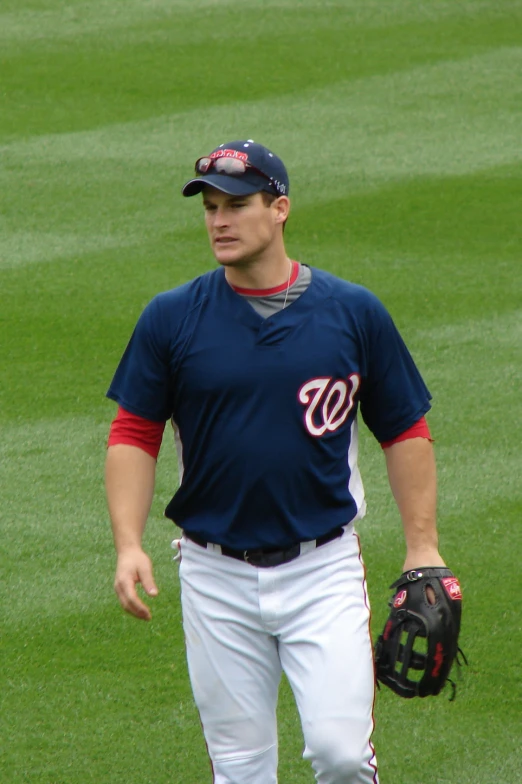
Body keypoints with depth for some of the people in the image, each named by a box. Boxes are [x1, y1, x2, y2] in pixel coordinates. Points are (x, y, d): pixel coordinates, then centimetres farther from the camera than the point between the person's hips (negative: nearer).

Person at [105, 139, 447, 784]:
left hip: (323, 568, -1)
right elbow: (134, 434, 3)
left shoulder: (354, 313, 0)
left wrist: (422, 547, 0)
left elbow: (404, 432, 7)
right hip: (215, 577, 1)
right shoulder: (171, 318, 0)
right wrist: (129, 546, -10)